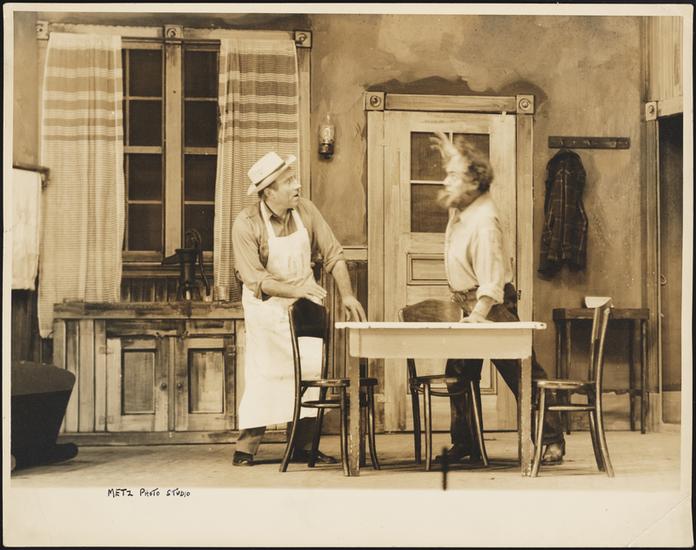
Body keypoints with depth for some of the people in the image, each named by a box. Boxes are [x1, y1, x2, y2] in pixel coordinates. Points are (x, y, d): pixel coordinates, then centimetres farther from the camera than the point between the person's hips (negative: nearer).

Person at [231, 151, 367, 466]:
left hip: (305, 301, 4)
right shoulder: (246, 224, -18)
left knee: (311, 370, -1)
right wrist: (296, 290, -32)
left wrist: (347, 295, -8)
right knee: (262, 373, -3)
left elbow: (333, 254, 1)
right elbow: (255, 278, -21)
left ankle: (302, 446, 9)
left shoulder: (305, 210, -5)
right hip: (266, 304, -4)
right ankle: (246, 448, 8)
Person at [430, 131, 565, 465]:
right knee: (458, 375, 10)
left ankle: (553, 441, 2)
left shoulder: (484, 222, -24)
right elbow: (461, 165, 25)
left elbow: (491, 280, -29)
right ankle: (464, 444, 17)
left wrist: (478, 315, -36)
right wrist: (451, 152, 8)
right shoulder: (461, 207, 3)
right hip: (470, 308, 10)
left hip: (492, 307, -10)